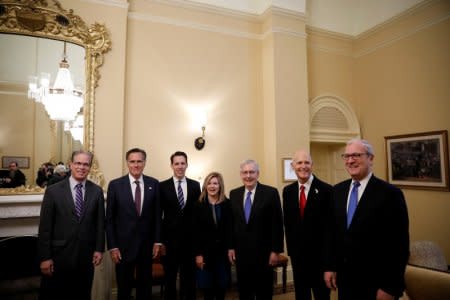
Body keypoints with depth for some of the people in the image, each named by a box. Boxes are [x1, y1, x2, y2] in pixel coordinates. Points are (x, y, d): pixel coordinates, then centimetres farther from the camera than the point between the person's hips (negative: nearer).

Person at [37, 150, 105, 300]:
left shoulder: (97, 191, 1)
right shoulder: (53, 191, -5)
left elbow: (100, 222, 5)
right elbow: (45, 226, -5)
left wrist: (99, 249, 1)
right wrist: (45, 257, -6)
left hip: (86, 256, 2)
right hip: (59, 256, -2)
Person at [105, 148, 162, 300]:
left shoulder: (154, 184, -1)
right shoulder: (115, 185, -5)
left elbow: (157, 215, 3)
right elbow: (109, 219, -4)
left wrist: (157, 241, 0)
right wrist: (112, 246, -7)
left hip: (147, 244, 2)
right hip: (124, 245, -1)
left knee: (145, 286, 16)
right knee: (124, 288, 14)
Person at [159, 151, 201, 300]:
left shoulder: (195, 185, 2)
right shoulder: (163, 186, -2)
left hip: (189, 239, 1)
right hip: (170, 238, -1)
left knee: (189, 276, 13)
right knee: (170, 277, 14)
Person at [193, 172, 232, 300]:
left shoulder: (227, 204, 1)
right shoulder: (199, 205, -2)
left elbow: (230, 229, 1)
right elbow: (195, 232, -4)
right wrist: (198, 253, -8)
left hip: (222, 251, 1)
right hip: (205, 251, -1)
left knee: (222, 285, 10)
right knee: (207, 286, 7)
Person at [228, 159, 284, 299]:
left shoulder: (271, 193, -8)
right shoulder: (234, 194, 4)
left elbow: (277, 224, -8)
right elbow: (231, 223, 8)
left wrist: (275, 250, -9)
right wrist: (230, 247, 6)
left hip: (263, 251, -3)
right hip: (241, 251, 3)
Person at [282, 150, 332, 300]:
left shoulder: (326, 190, -12)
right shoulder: (288, 191, 3)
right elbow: (288, 221, 8)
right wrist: (290, 247, 6)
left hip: (319, 252, -4)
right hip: (297, 251, 5)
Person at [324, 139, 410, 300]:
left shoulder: (390, 193, -15)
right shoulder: (338, 190, 3)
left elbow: (399, 246, -15)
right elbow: (332, 230, 7)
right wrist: (330, 266, 4)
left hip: (375, 282, -5)